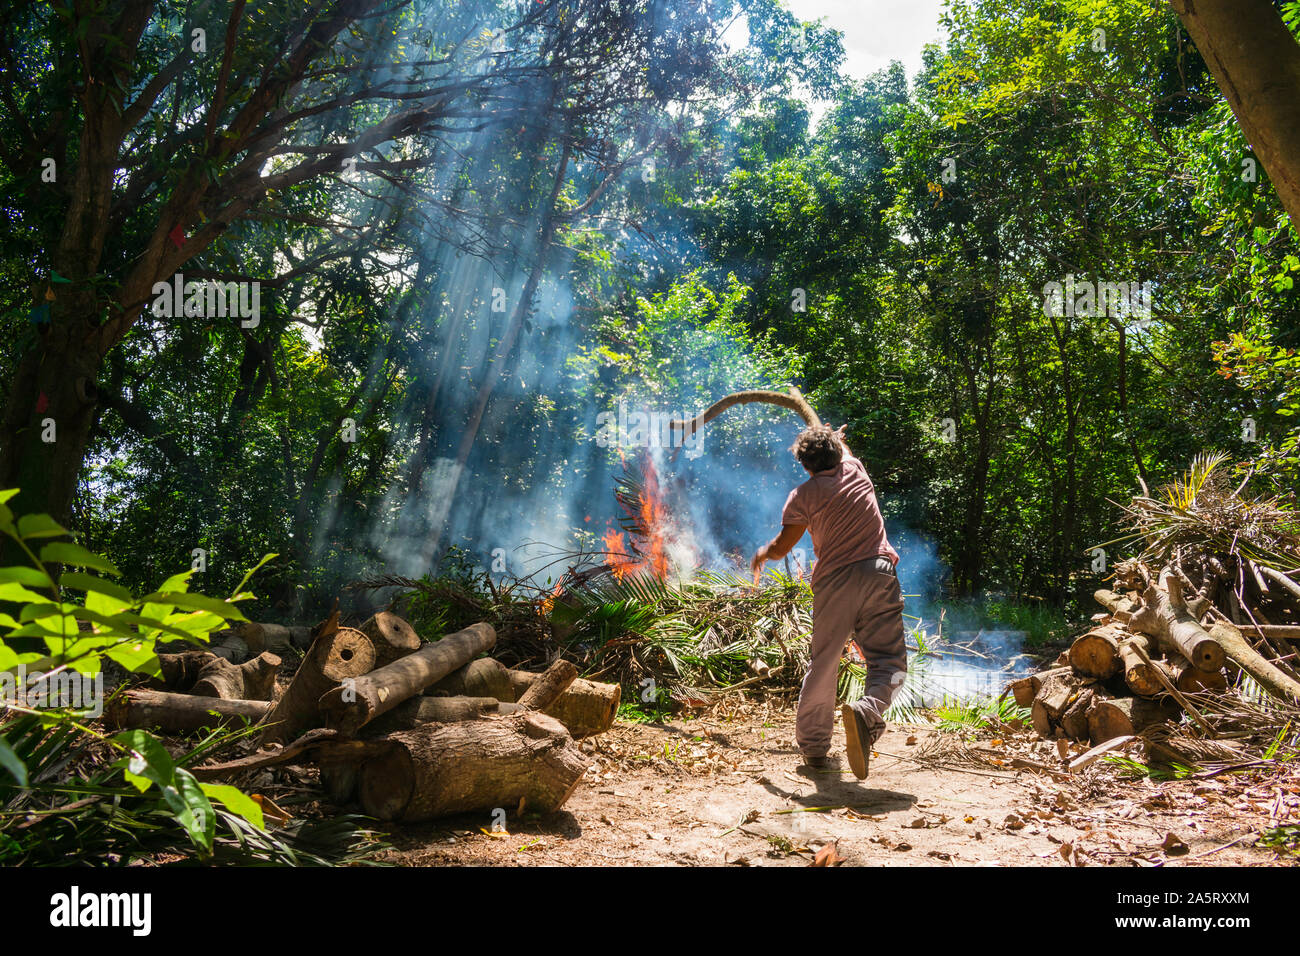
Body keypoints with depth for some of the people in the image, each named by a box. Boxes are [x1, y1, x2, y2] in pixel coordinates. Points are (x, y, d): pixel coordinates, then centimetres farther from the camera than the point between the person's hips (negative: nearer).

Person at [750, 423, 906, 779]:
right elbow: (842, 450, 41)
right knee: (888, 660, -2)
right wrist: (834, 438, 62)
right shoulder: (855, 470, 15)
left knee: (823, 664, 12)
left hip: (835, 581, -1)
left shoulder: (805, 494, 4)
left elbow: (782, 547, 2)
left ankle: (813, 745, 20)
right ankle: (868, 712, -33)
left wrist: (761, 554, 23)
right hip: (879, 573, 1)